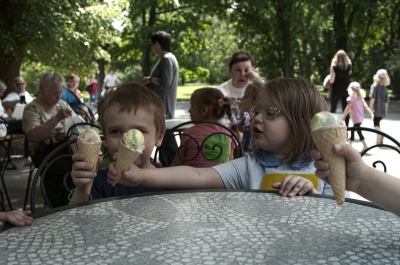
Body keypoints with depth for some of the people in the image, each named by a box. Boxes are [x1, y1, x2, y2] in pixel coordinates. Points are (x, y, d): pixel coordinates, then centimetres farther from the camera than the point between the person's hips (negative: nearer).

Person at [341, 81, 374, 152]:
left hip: (356, 118, -8)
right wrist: (371, 113, -7)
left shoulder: (350, 99, -12)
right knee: (352, 131, 20)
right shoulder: (361, 98, 8)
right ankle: (350, 144, 31)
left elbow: (348, 109, -14)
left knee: (359, 131, -10)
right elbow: (366, 107, -1)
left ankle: (365, 145, -17)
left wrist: (343, 117, -9)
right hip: (361, 118, 8)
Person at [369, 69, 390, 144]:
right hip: (382, 110, 5)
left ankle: (378, 140, -11)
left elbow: (372, 97, -20)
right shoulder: (385, 88, 8)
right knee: (378, 123, 19)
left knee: (376, 124, -2)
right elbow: (387, 101, 12)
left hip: (376, 109, -5)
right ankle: (381, 138, 20)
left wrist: (371, 107, -19)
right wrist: (385, 110, 19)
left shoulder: (374, 86, -8)